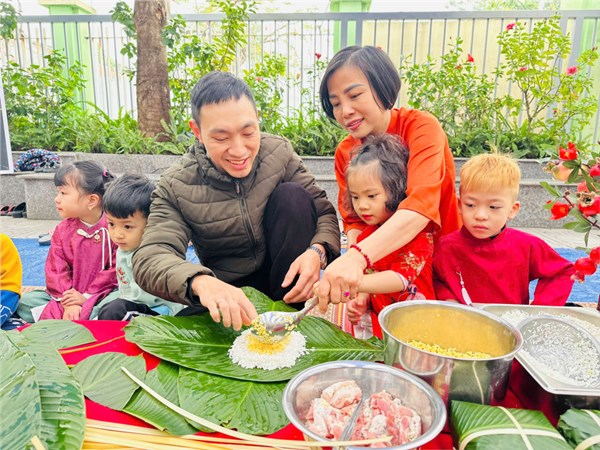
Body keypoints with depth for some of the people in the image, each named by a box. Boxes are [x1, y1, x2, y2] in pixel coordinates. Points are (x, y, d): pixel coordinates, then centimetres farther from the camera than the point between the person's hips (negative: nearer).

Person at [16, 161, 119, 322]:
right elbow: (56, 270, -1)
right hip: (69, 295, 5)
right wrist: (67, 303, -15)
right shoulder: (62, 230, 4)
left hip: (102, 296, -5)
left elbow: (117, 270, -13)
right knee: (25, 300, -9)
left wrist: (87, 297, -15)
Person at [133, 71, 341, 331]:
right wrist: (200, 282, -46)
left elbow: (324, 212, -8)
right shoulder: (176, 188, -13)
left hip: (287, 282, 2)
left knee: (292, 195, -20)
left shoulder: (279, 153, -8)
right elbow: (150, 258, -23)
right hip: (227, 296, -1)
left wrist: (317, 251, -32)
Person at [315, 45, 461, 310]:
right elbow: (354, 221, -2)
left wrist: (357, 257, -50)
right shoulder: (345, 152, -2)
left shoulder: (422, 127, -18)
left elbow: (420, 207, -34)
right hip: (370, 261, 4)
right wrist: (356, 277, -24)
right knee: (323, 286, -18)